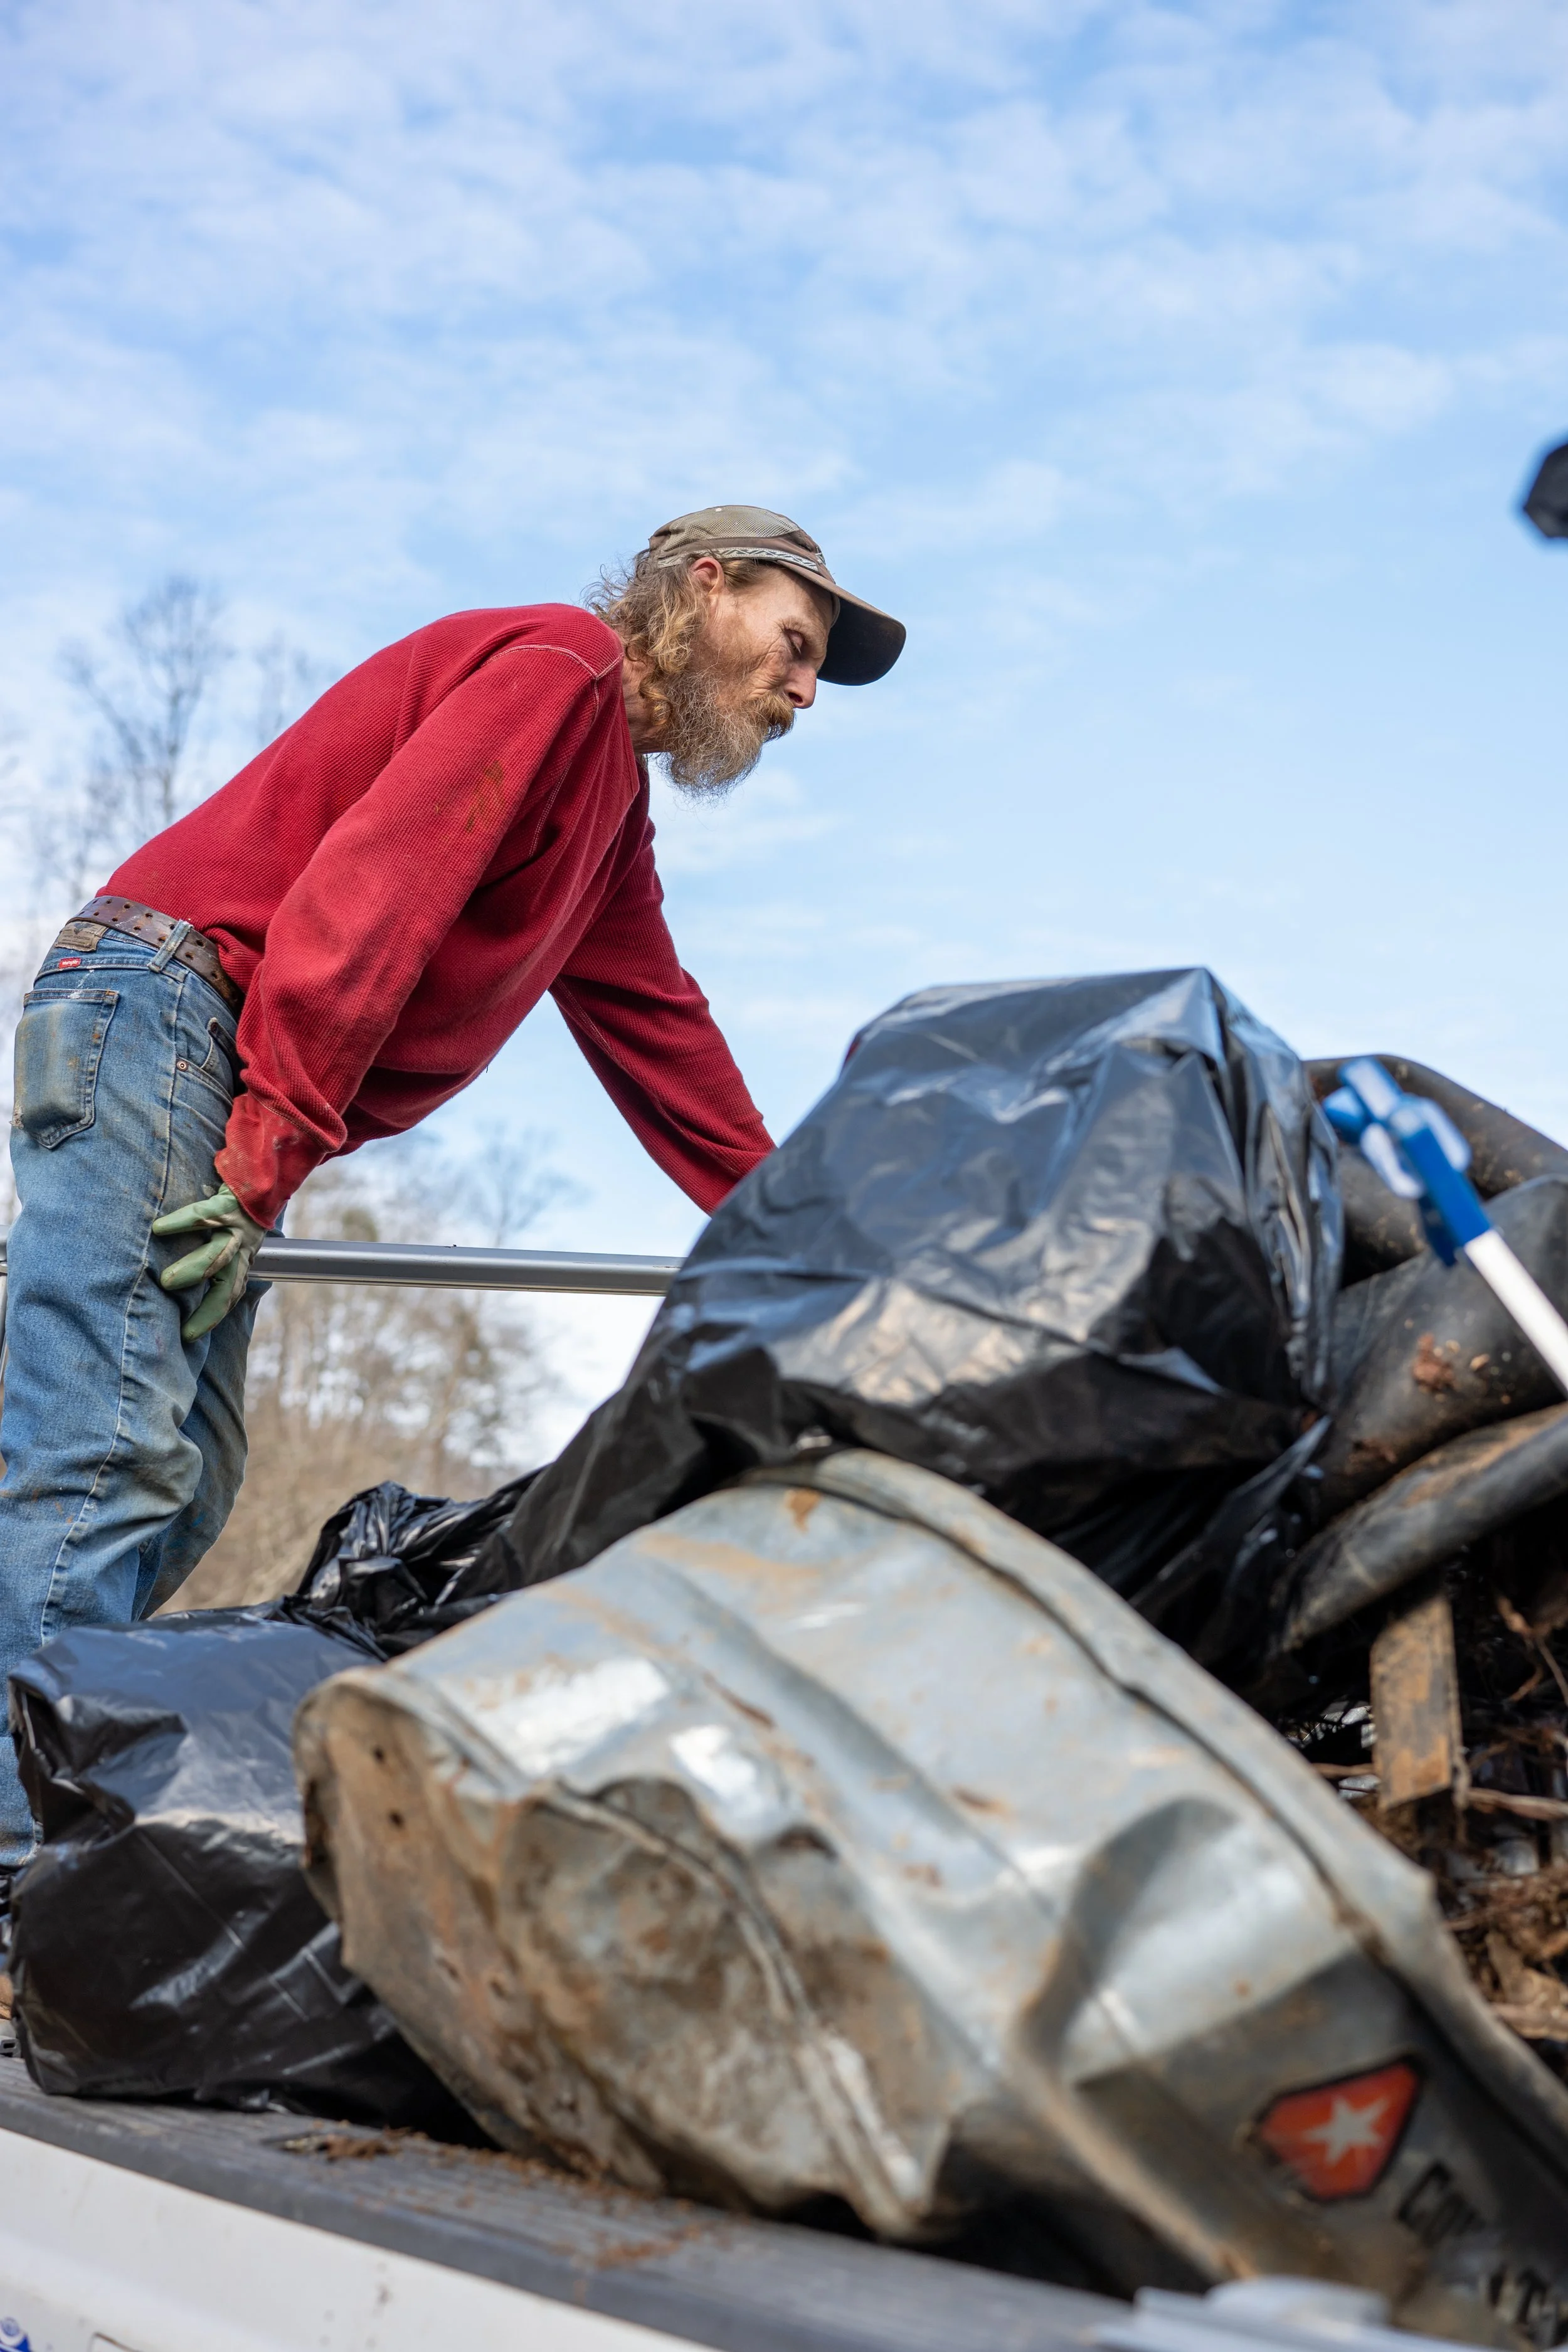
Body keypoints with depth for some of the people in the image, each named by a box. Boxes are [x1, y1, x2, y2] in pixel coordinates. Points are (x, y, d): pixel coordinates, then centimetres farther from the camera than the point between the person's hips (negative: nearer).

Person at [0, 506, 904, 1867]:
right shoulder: (552, 668, -6)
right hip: (162, 1005, -10)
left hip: (208, 1087, 10)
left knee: (183, 1495, 5)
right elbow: (366, 886, -18)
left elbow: (661, 1040, 26)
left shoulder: (613, 805, 26)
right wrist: (268, 1152, -24)